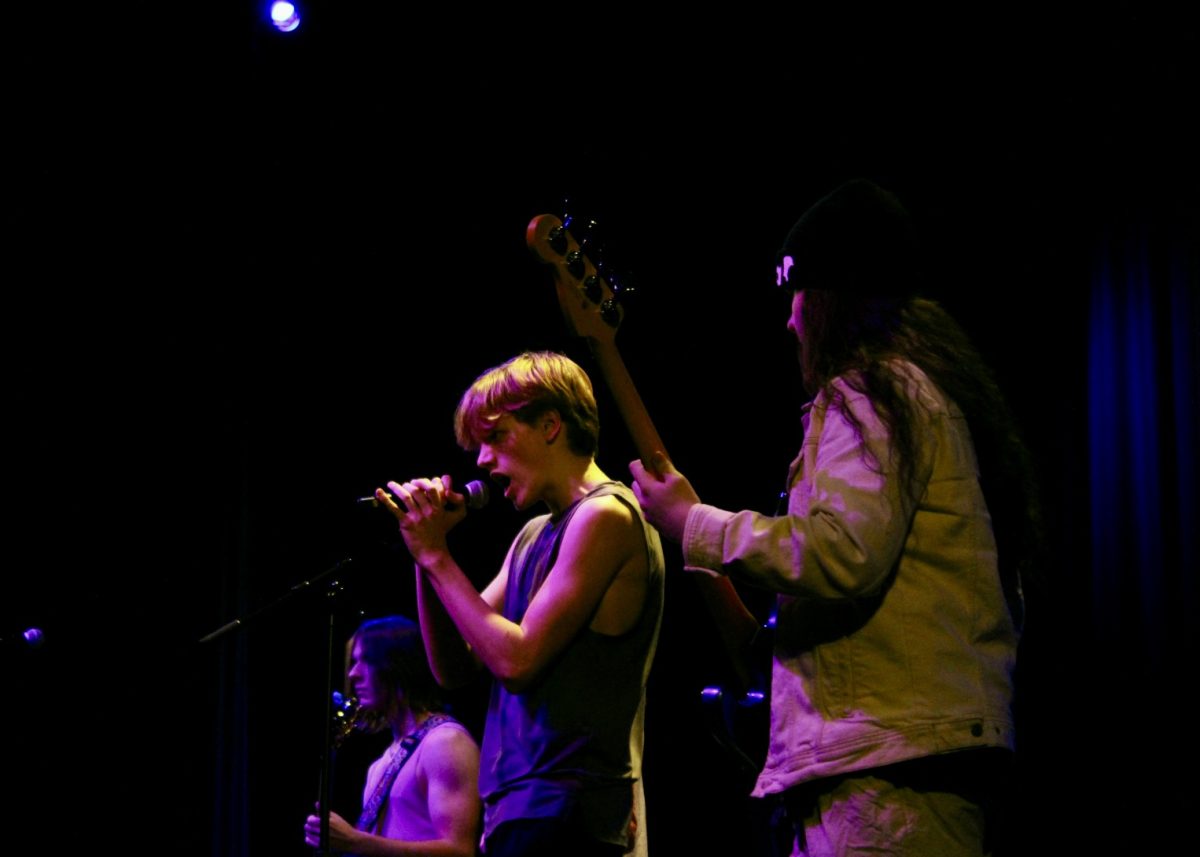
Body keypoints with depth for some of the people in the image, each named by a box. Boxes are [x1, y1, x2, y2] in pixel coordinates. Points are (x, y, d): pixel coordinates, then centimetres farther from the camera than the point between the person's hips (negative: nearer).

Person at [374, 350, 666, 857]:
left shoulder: (604, 516, -9)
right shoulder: (534, 535, 19)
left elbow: (517, 659, -16)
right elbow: (454, 668, 17)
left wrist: (435, 554, -8)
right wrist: (426, 552, 7)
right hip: (518, 813, 9)